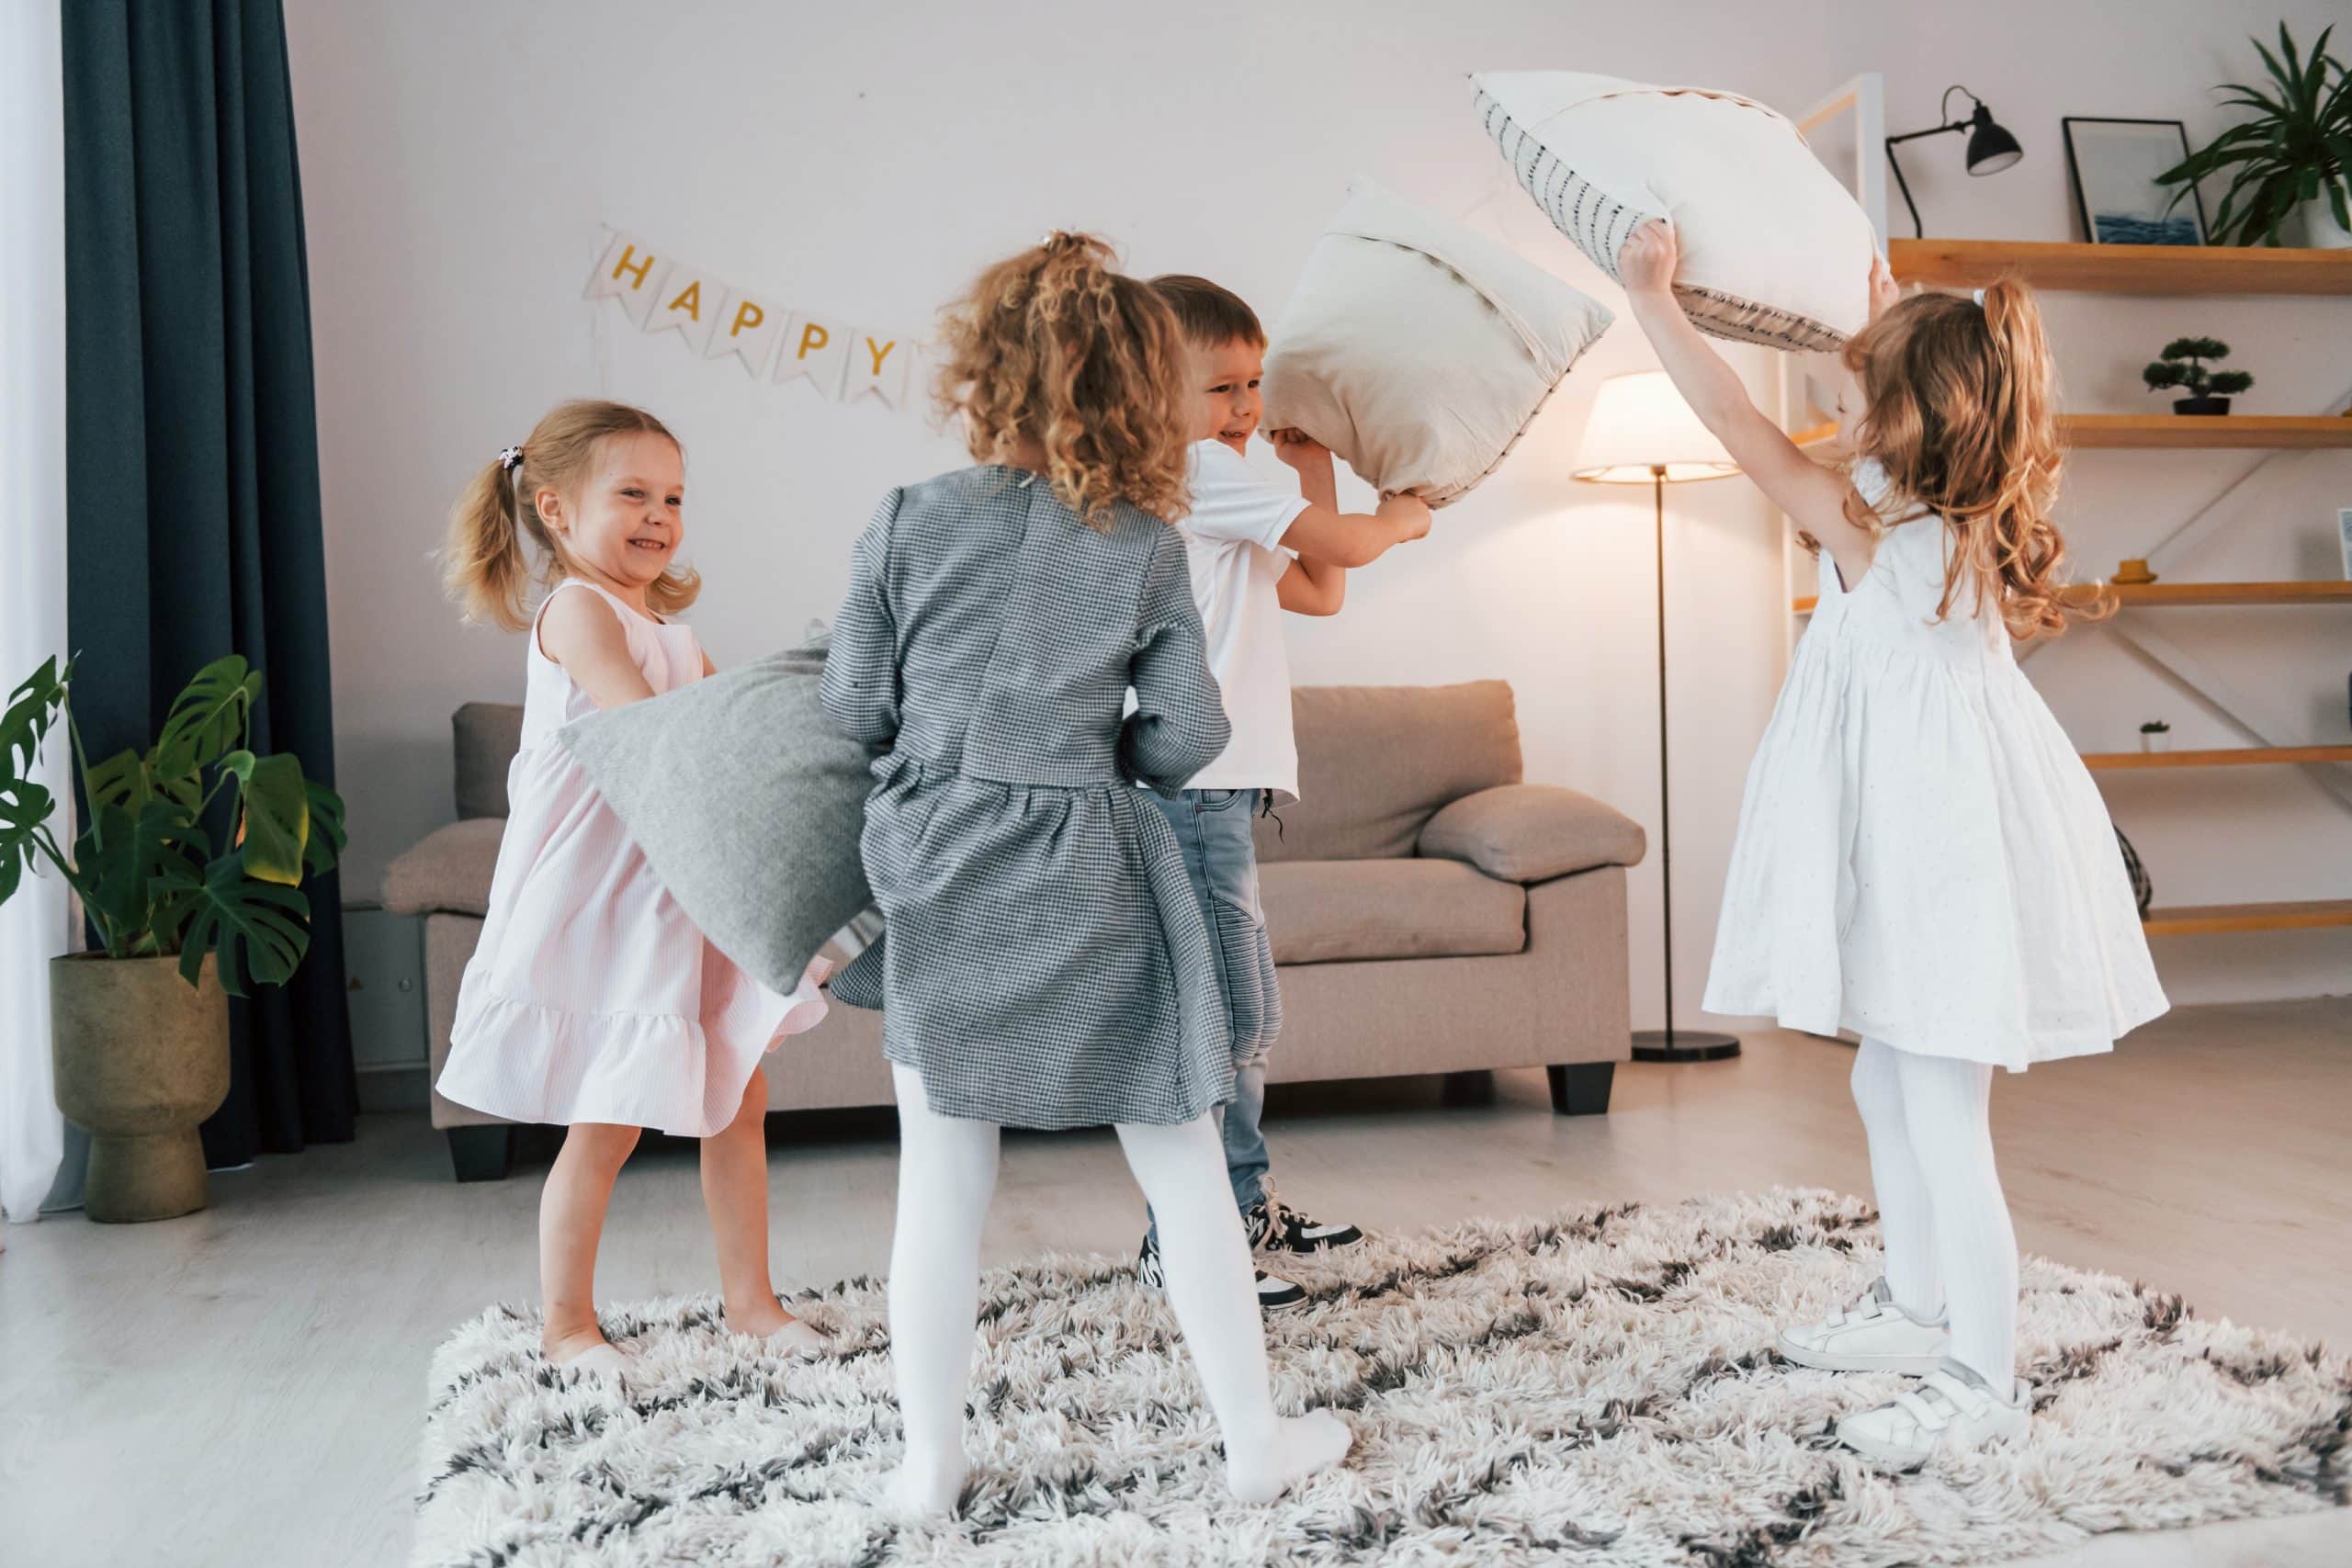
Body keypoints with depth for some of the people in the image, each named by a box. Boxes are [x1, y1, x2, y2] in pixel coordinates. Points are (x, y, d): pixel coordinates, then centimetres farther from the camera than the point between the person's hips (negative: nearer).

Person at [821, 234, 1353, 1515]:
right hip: (1091, 877, 0)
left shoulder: (911, 519, -4)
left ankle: (931, 1464, 21)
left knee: (938, 1188, 10)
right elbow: (1187, 733, -2)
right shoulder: (1145, 544, -3)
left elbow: (852, 706, -1)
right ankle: (1255, 1440, 23)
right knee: (1182, 1168, 11)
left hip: (941, 879, 1)